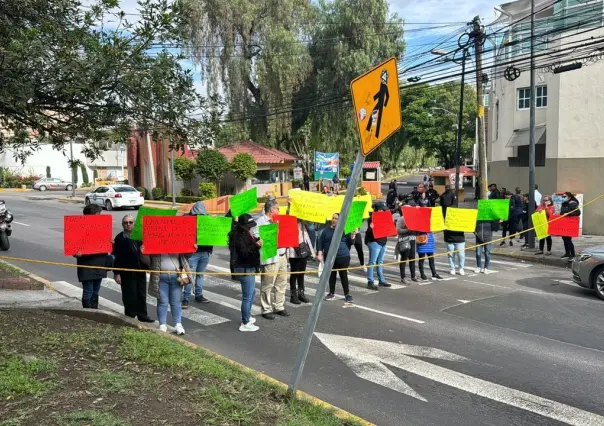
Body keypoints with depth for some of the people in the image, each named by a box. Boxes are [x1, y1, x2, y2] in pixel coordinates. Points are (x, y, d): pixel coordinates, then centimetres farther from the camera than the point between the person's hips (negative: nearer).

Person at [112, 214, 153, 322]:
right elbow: (116, 257, -9)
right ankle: (130, 316, 15)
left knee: (142, 294, 13)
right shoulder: (119, 238, -7)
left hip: (140, 270, 5)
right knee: (130, 295, 2)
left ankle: (142, 315, 25)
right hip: (127, 272, -4)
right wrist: (116, 273, -12)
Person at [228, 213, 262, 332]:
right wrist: (256, 245, -37)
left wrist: (258, 241, 3)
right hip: (245, 269, -11)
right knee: (247, 296, -6)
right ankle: (245, 323, 0)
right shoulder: (239, 237, -18)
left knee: (252, 292, 24)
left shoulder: (245, 234, 10)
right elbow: (244, 252, -25)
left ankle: (247, 317, 37)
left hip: (249, 268, 11)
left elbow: (251, 245, 22)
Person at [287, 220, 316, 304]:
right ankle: (293, 295, 10)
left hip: (304, 252, 6)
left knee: (301, 273, 13)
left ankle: (301, 293, 23)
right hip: (293, 253, -6)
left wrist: (312, 251, 12)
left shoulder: (302, 223, 15)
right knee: (294, 274, 1)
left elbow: (306, 237, 17)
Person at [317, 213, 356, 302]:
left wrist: (353, 236, -14)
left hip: (343, 257, -2)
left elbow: (349, 243, 3)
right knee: (331, 275, 11)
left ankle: (347, 294, 11)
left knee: (343, 275, 1)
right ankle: (332, 293, 25)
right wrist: (319, 253, -4)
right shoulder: (327, 230, 3)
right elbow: (320, 242, 4)